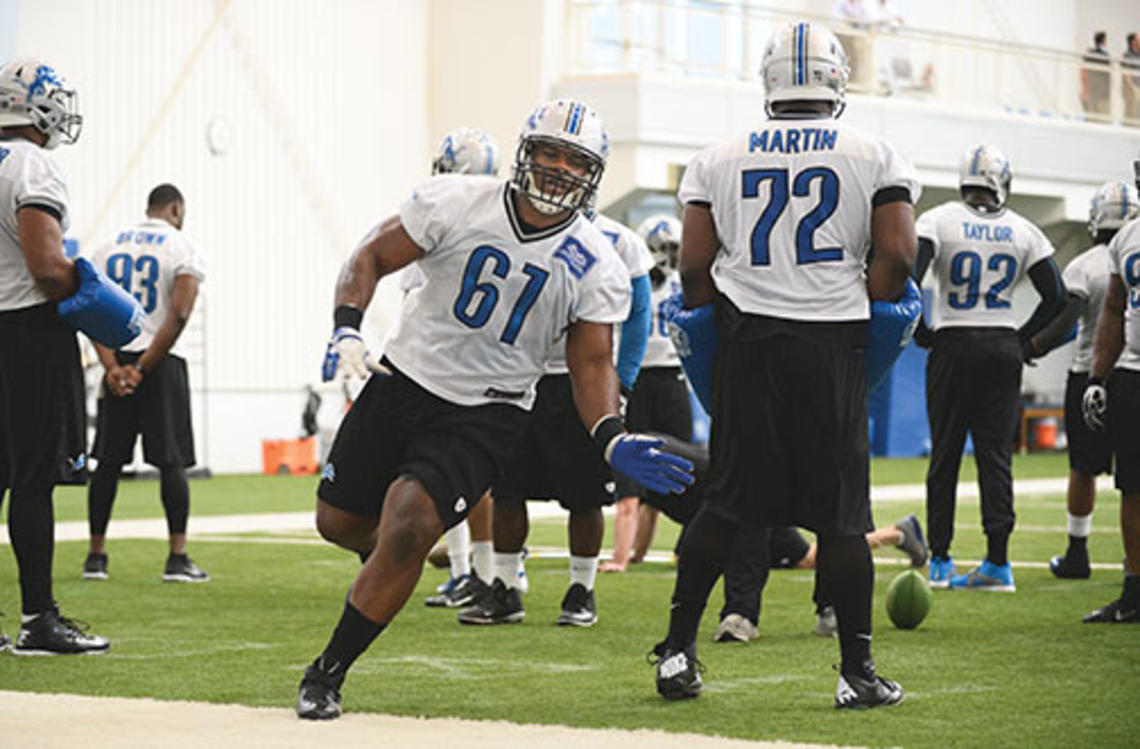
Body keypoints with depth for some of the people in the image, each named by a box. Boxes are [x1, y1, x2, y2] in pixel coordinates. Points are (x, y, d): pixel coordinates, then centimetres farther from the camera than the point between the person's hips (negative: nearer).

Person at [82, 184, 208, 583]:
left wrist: (113, 367, -5)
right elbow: (179, 316, -14)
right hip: (161, 363, -4)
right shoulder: (183, 250, -3)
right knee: (171, 462, -2)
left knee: (109, 461, 8)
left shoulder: (108, 248, 11)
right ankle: (177, 558, -6)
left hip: (117, 360, 4)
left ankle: (96, 555, 9)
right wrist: (143, 368, -12)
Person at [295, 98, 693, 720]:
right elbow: (371, 257, -2)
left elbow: (592, 365, -2)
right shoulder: (456, 203, -10)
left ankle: (328, 673, -4)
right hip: (404, 380, 2)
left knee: (408, 529, -20)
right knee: (339, 522, 9)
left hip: (487, 412, -2)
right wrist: (346, 329, -19)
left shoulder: (595, 269, -7)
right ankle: (383, 558, 48)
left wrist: (613, 441, -20)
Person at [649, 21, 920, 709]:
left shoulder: (721, 161, 6)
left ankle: (677, 651, 12)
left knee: (727, 503, 11)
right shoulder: (875, 158, 2)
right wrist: (858, 316, 7)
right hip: (833, 349, -2)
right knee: (841, 516, 3)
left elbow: (695, 269, 3)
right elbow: (897, 258, -7)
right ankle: (858, 672, 5)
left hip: (749, 344, 2)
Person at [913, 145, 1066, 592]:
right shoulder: (1023, 232, 3)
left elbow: (910, 279, -15)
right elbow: (1056, 297, 2)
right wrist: (1024, 338, 12)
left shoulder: (939, 221, -5)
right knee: (996, 454, 4)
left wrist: (920, 331, -2)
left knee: (945, 454, 6)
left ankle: (940, 561, 7)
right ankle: (998, 563, 0)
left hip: (954, 344, -2)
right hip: (1003, 346, 2)